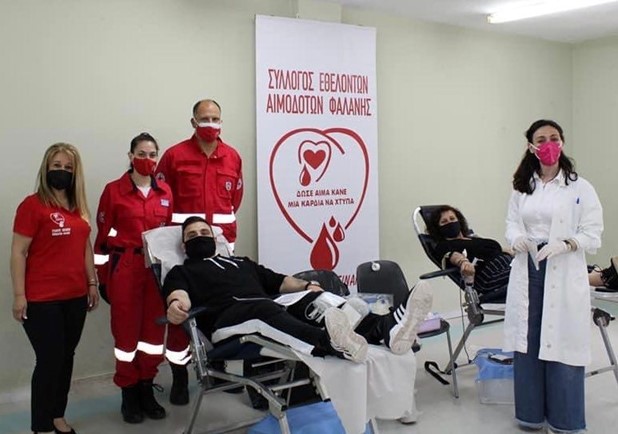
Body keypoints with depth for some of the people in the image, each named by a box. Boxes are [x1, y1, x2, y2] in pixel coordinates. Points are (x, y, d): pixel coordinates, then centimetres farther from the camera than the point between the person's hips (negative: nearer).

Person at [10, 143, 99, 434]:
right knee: (50, 360, -1)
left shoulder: (78, 207, 11)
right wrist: (19, 295, -12)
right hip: (42, 300, -6)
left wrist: (92, 283, 16)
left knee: (66, 358, 13)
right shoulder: (32, 205, -9)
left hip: (75, 297, 6)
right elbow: (18, 252, -10)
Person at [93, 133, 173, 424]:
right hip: (125, 268, -4)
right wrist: (102, 276, -4)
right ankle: (129, 394, 17)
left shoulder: (165, 191, 7)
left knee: (155, 328, 8)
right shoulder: (113, 190, -4)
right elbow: (103, 236, -3)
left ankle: (147, 390, 23)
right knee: (126, 330, 3)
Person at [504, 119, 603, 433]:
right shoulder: (521, 187, 11)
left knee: (561, 345, -1)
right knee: (527, 344, 9)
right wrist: (516, 238, -12)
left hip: (563, 275, -4)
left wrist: (565, 244, -23)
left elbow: (593, 235, -5)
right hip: (527, 272, 4)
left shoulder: (580, 188, -2)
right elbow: (511, 223, 11)